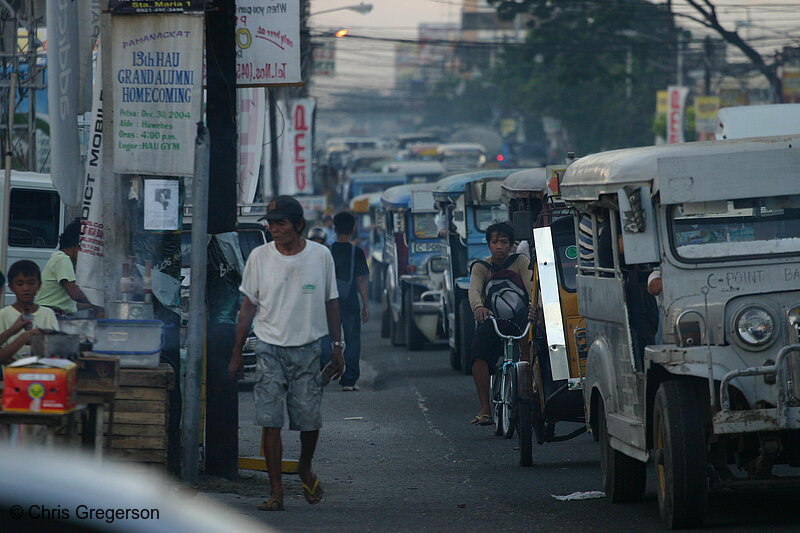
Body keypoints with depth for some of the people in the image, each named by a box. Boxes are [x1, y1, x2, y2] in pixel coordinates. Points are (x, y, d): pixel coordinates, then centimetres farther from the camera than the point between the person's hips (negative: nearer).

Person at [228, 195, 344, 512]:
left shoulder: (320, 256, 0)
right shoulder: (260, 257, 0)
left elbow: (331, 303, 10)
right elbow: (248, 307, 5)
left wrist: (337, 347, 9)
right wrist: (236, 354, 5)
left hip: (308, 349, 0)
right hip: (270, 349, 0)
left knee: (310, 420, 2)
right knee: (271, 421, -7)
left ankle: (305, 468, 32)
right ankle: (276, 491, -4)